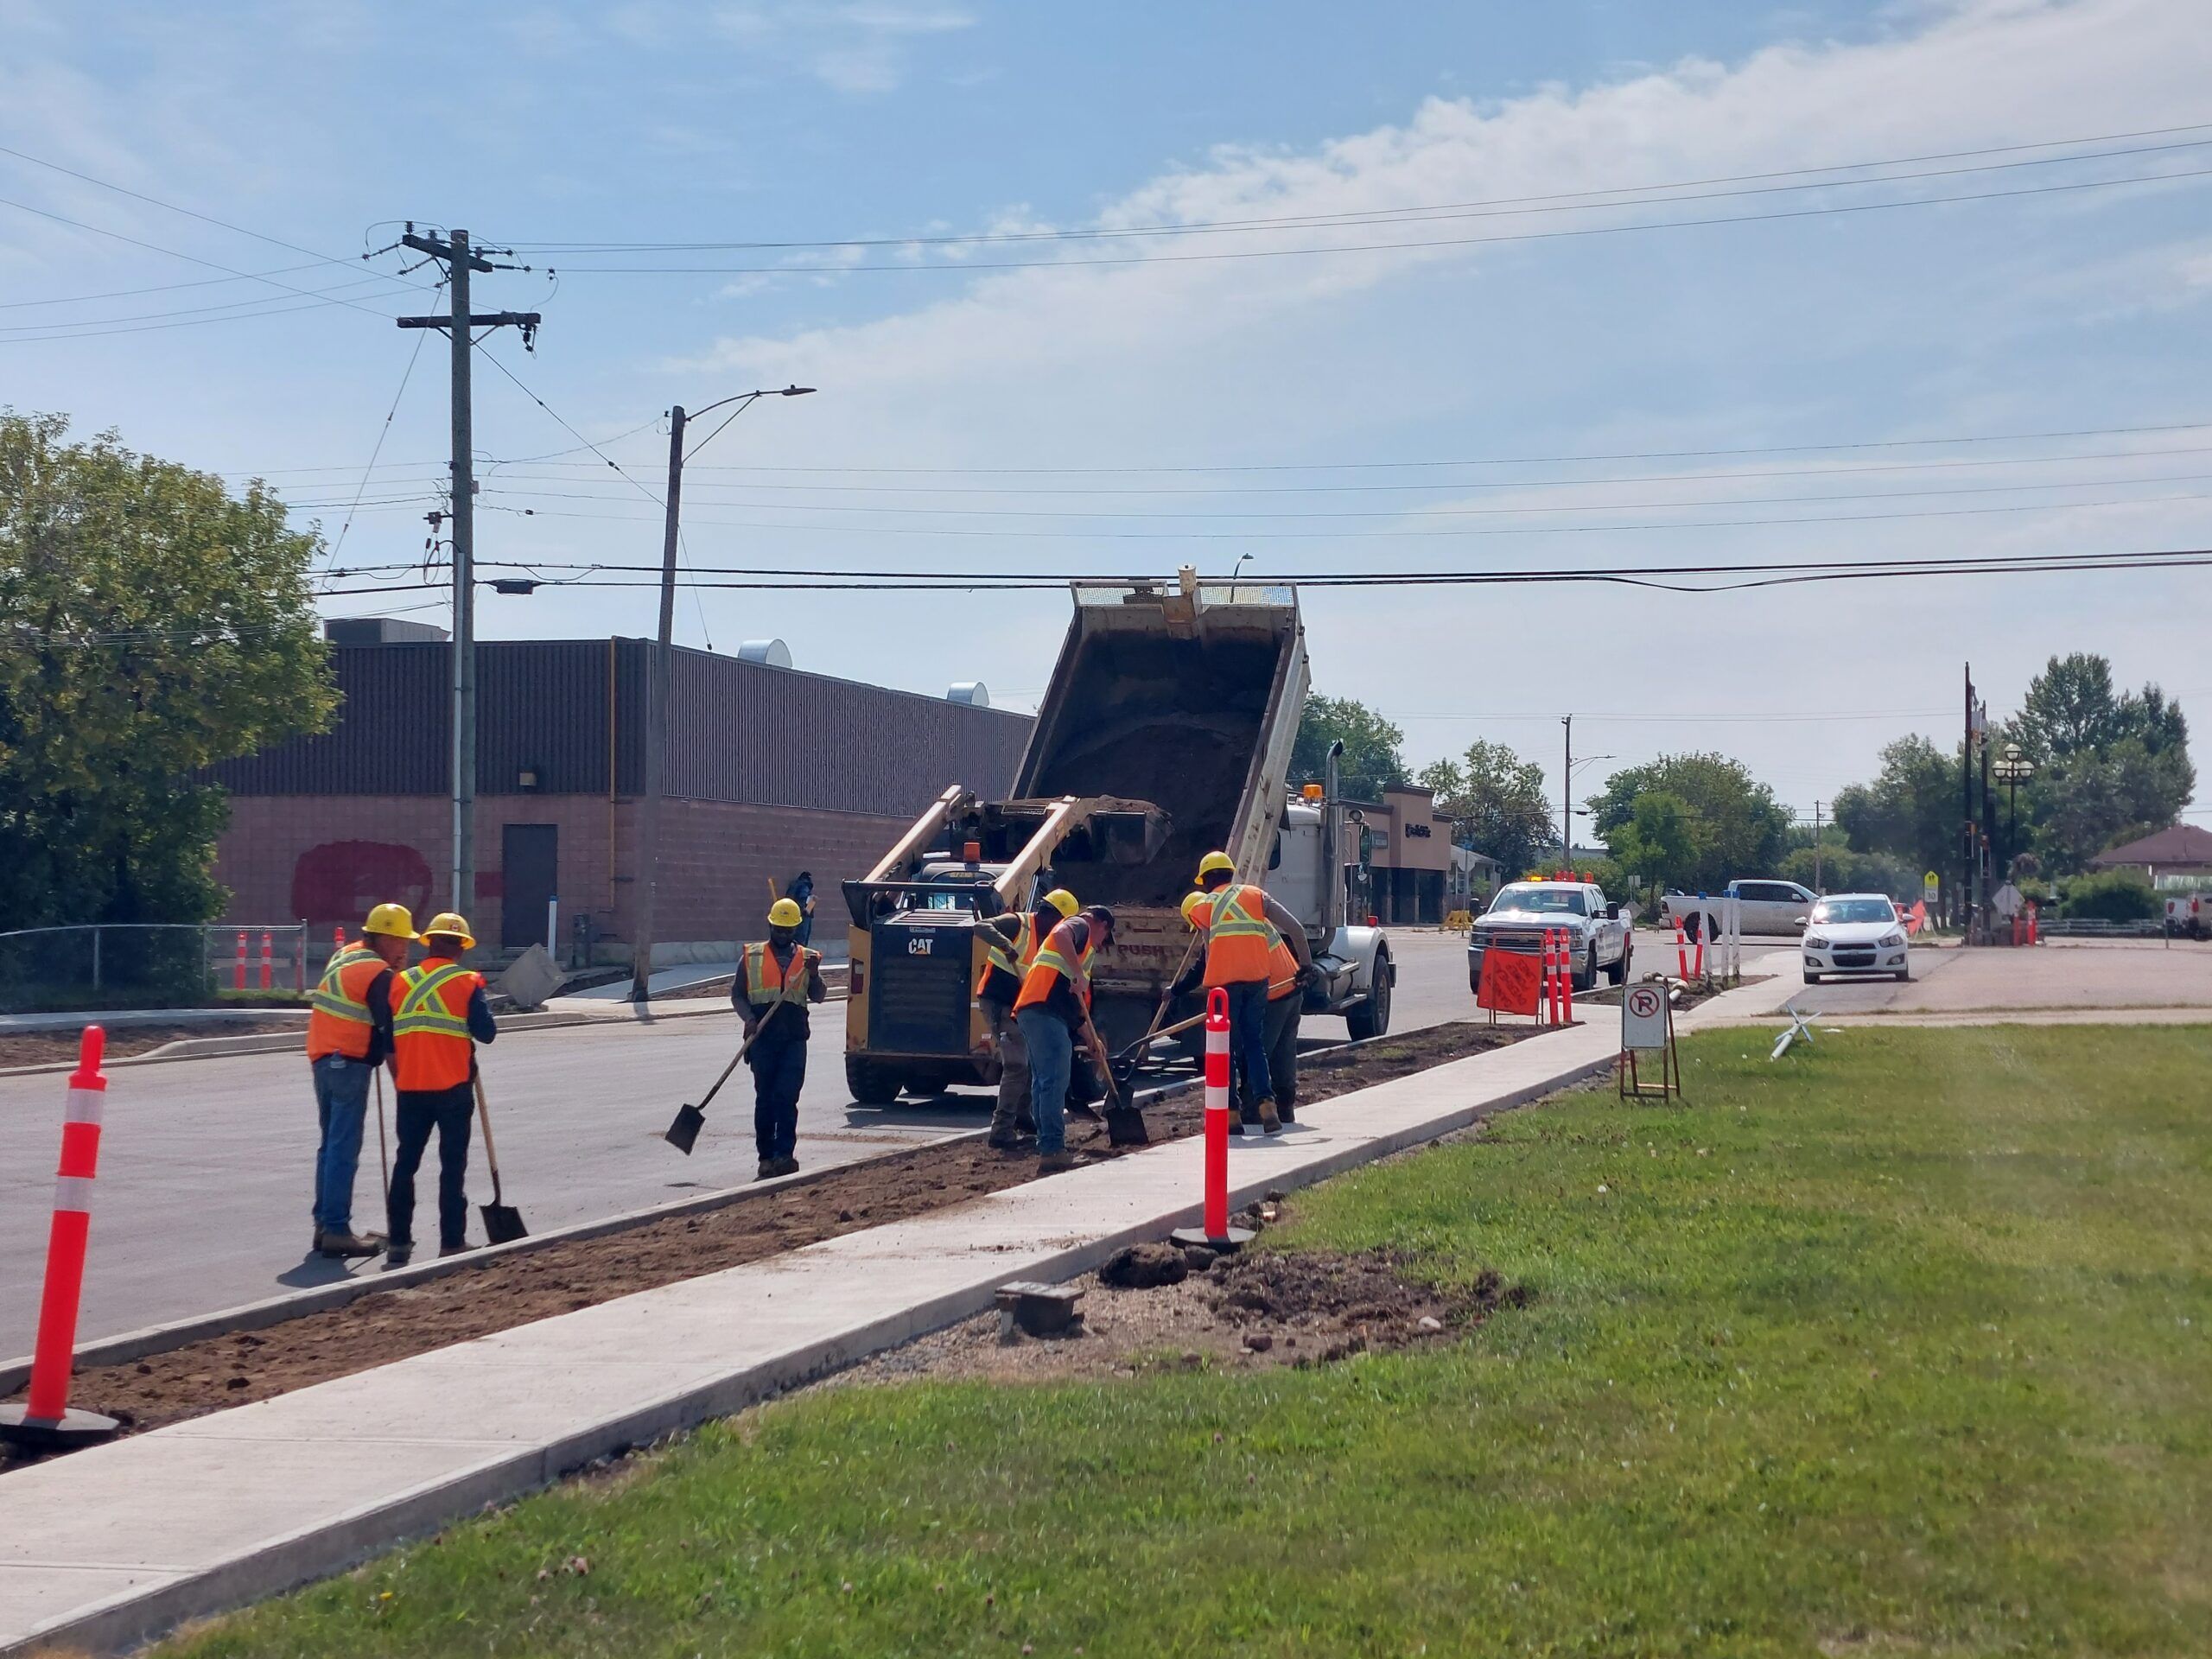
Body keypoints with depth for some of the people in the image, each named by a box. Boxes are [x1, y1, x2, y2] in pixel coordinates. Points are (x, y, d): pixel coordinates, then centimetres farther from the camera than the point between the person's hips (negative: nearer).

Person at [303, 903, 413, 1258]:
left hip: (323, 1059, 9)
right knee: (344, 1150, -8)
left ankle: (325, 1224, 19)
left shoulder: (343, 956, 16)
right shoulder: (378, 972, -13)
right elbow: (389, 1030, -13)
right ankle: (336, 1230, -9)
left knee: (331, 1145, 15)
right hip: (350, 1065, -9)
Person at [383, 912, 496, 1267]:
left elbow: (386, 1041, 9)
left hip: (411, 1088, 3)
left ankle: (399, 1242, 10)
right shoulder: (467, 984, -6)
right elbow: (486, 1032, -10)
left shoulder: (400, 982, 6)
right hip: (453, 1087, -3)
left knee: (405, 1163, 11)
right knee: (452, 1165, 4)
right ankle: (452, 1243, 5)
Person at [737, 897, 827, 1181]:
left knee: (787, 1097, -9)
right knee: (764, 1098, 4)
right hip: (762, 1037, 0)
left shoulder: (807, 958, 11)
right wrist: (749, 1018, -9)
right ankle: (766, 1157, 10)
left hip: (793, 1039, 0)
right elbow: (737, 994, 9)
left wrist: (814, 975, -15)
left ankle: (784, 1155, -11)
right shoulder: (752, 957, 9)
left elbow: (819, 997, 5)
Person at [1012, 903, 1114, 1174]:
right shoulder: (1080, 926, 7)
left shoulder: (1081, 947, 34)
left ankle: (1047, 1149, 17)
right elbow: (1061, 935, -20)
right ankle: (1053, 1150, -18)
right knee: (1054, 1082, -14)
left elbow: (1075, 1007, 37)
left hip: (1032, 1011, 10)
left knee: (1043, 1083, 13)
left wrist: (1091, 1042, 38)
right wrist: (1078, 974, -22)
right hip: (1044, 1011, -10)